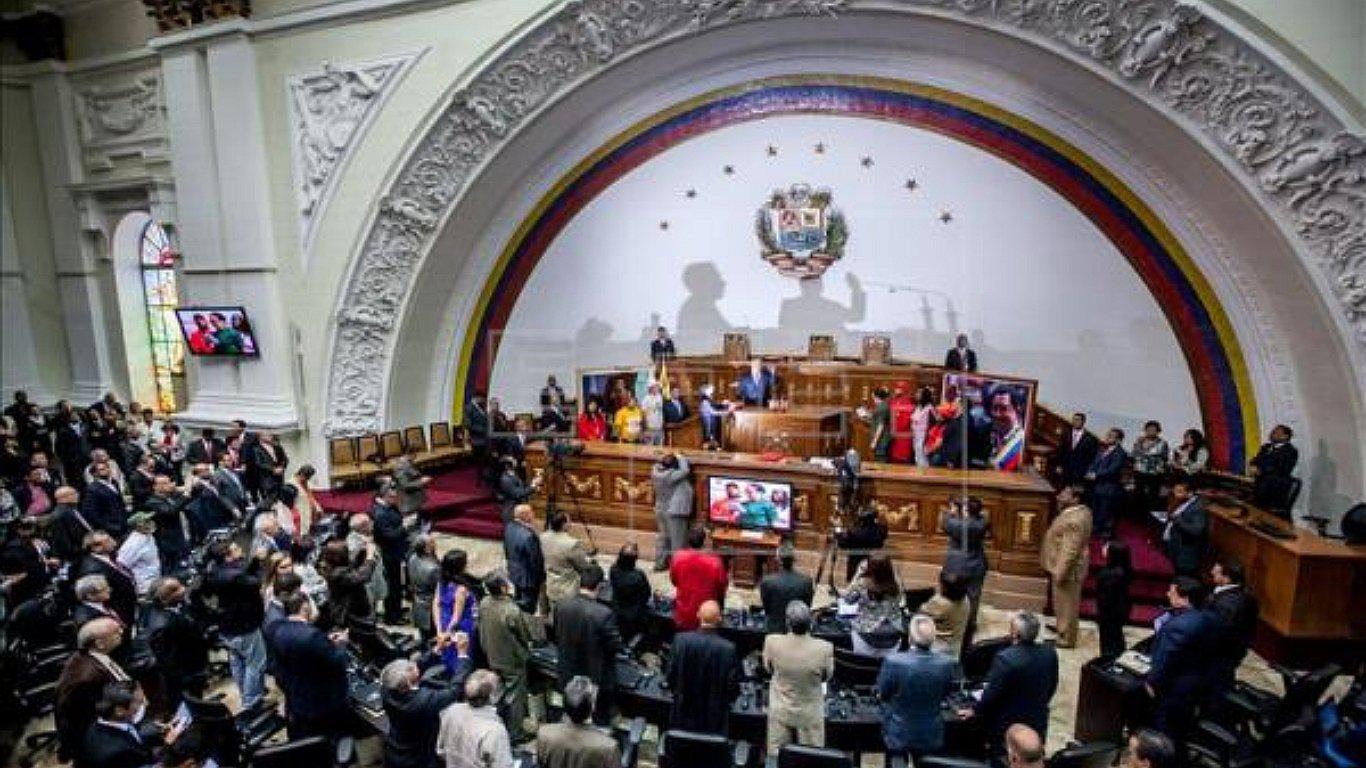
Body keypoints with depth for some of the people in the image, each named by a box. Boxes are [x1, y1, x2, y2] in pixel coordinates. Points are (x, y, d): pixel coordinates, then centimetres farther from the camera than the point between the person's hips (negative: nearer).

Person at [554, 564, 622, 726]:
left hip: (568, 678, 4)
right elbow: (615, 646, -19)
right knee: (600, 721, 19)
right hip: (597, 681, -4)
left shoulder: (561, 606, -15)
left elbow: (556, 639, 0)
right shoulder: (603, 614, -30)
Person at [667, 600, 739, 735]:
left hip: (684, 713, 2)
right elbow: (733, 687, -12)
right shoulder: (728, 648, -20)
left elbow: (670, 677, -7)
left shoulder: (681, 639, -16)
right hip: (714, 718, -2)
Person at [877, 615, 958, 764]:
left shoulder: (893, 662, -28)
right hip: (931, 736, 2)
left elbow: (882, 695, -11)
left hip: (899, 735, -2)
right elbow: (944, 695, 0)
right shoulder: (946, 664, -19)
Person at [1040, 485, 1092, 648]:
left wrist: (1060, 573, -23)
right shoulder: (1081, 511, 2)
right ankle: (1063, 629, 42)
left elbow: (1070, 551, -28)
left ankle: (1066, 639, 21)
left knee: (1066, 604, 6)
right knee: (1064, 603, 25)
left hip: (1067, 569, -10)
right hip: (1067, 567, 10)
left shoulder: (1074, 521, -30)